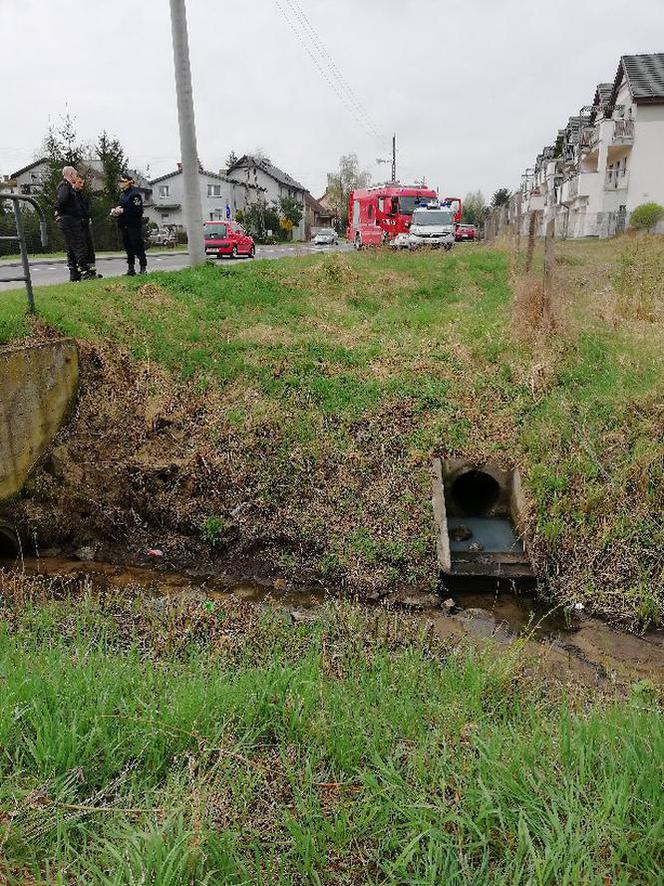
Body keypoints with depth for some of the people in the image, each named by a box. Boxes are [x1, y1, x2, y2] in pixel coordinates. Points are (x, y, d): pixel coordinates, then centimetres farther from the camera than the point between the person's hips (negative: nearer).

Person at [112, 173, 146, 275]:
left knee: (138, 246, -5)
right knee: (128, 247, 7)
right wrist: (116, 211, 5)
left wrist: (123, 210, -18)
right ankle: (131, 268, 11)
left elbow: (138, 209, -16)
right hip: (124, 225, 8)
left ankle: (143, 267, 1)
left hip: (134, 225, -8)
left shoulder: (135, 193, -8)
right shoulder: (123, 194, 18)